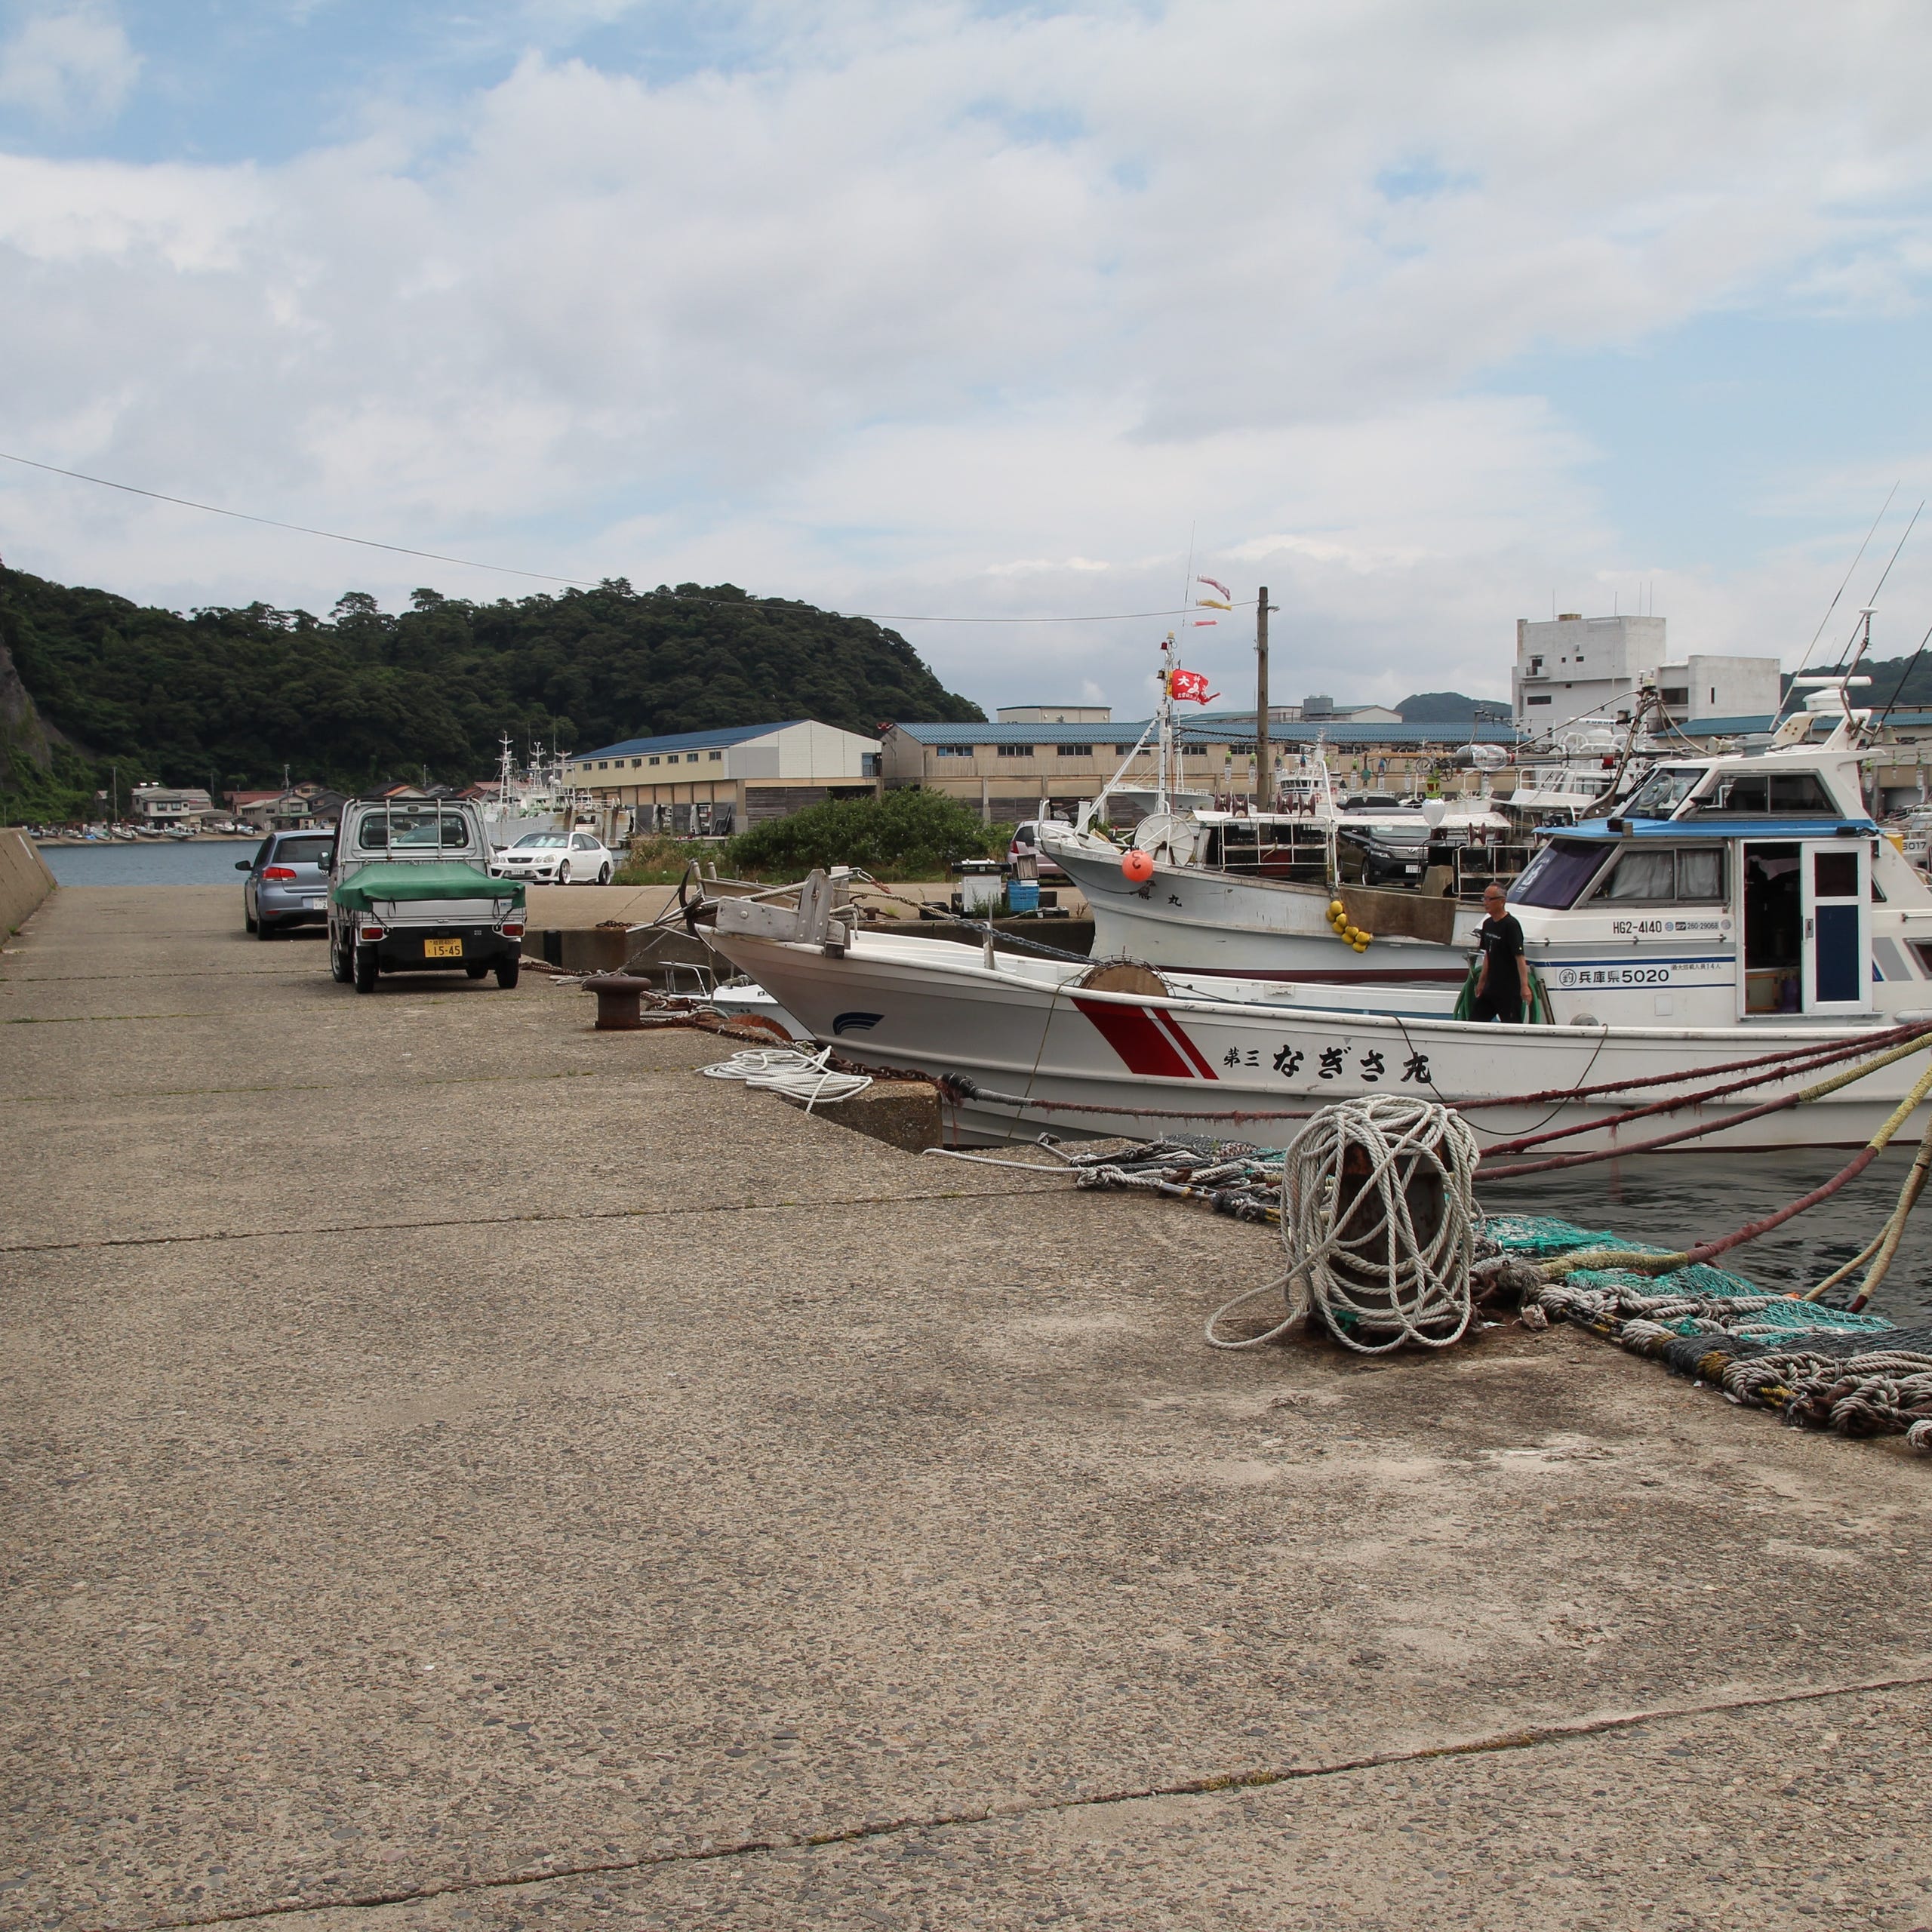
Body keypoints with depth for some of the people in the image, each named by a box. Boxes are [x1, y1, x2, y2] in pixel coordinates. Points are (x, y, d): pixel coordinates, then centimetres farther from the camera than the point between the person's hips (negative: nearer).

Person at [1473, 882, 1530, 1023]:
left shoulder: (1510, 925, -16)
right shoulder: (1487, 924, 10)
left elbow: (1520, 957, -21)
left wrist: (1524, 986, -26)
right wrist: (1481, 981, 21)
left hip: (1509, 990, -9)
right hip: (1491, 987, 9)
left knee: (1513, 1027, -6)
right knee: (1474, 1018, 10)